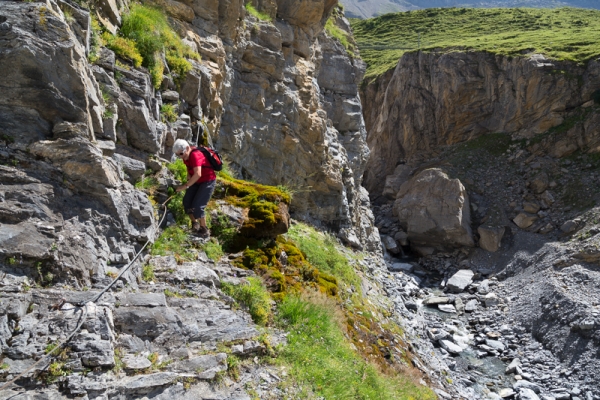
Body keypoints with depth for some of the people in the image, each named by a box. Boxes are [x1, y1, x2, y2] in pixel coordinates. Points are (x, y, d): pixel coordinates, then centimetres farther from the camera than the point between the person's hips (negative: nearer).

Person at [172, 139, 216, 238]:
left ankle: (204, 231, 0)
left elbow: (198, 174, -40)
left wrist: (185, 186, -37)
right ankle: (195, 224, 17)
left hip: (208, 181, -9)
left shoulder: (195, 155, -29)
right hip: (197, 181, 9)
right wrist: (189, 175, 3)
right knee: (186, 201, -2)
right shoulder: (186, 155, -2)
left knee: (197, 206, -16)